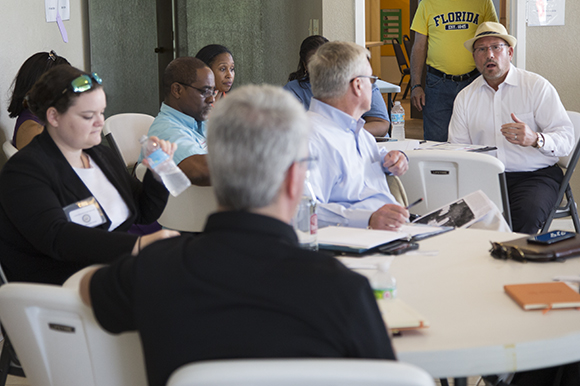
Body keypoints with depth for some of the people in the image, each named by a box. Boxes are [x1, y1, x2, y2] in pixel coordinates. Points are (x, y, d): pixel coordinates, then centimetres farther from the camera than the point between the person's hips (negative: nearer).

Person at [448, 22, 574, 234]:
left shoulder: (537, 86, 2)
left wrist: (535, 139, -27)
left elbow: (566, 139, -5)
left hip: (535, 175, -2)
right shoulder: (465, 97, 15)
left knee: (526, 213, -34)